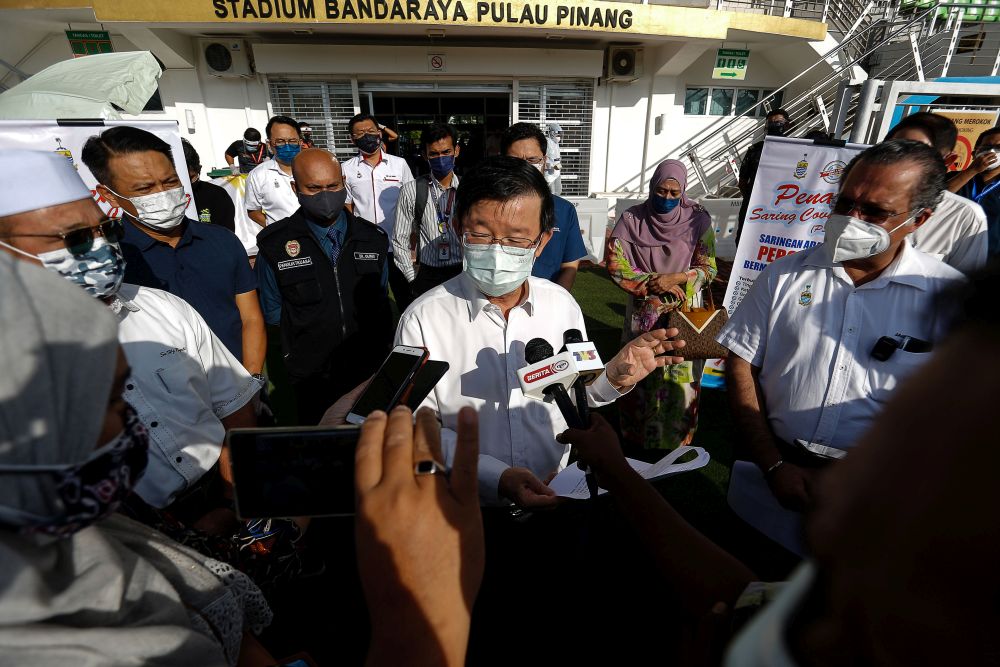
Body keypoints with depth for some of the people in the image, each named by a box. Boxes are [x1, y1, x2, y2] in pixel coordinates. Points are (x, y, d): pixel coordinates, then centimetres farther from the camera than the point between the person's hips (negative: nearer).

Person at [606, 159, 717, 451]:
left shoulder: (698, 219, -4)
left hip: (683, 313, 0)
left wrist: (674, 278, -17)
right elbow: (616, 265, -6)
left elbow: (708, 269, -1)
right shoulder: (631, 219, -3)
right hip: (643, 314, 0)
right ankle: (637, 435, 26)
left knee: (680, 376, 4)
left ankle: (677, 437, 23)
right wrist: (653, 284, -14)